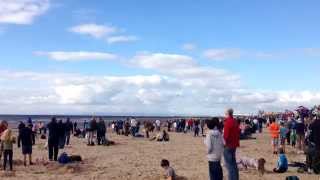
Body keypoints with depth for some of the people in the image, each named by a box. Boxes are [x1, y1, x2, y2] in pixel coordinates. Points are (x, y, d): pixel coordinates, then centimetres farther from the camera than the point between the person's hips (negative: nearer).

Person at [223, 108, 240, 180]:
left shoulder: (227, 122, -18)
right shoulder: (235, 121, 8)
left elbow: (226, 134, -20)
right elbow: (238, 132, 16)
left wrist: (224, 142, -8)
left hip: (228, 145, -9)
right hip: (234, 145, 9)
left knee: (229, 164, -4)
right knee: (233, 163, 18)